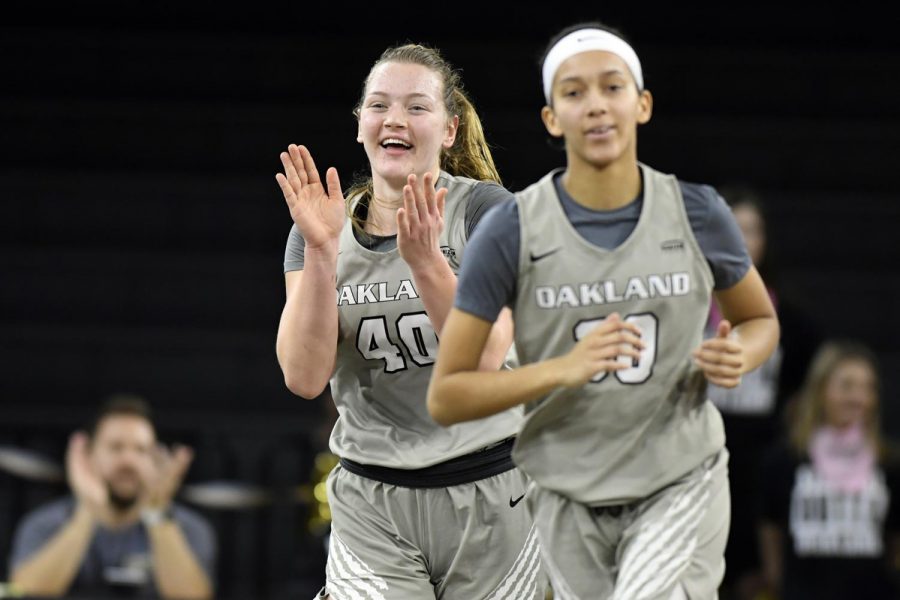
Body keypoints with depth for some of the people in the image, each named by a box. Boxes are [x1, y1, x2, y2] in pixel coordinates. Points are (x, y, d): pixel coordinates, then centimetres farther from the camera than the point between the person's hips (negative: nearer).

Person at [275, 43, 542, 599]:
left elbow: (485, 362, -17)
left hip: (489, 495, -2)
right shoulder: (321, 230, 4)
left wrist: (425, 261, -29)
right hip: (371, 506, 2)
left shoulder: (485, 210, -6)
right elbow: (305, 377, -9)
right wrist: (320, 252, -19)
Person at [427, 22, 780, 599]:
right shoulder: (512, 231, -10)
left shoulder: (698, 214, -5)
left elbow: (762, 320, 14)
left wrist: (738, 356, -11)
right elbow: (445, 397, -11)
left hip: (681, 486, -1)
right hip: (569, 498, 1)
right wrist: (563, 369, -26)